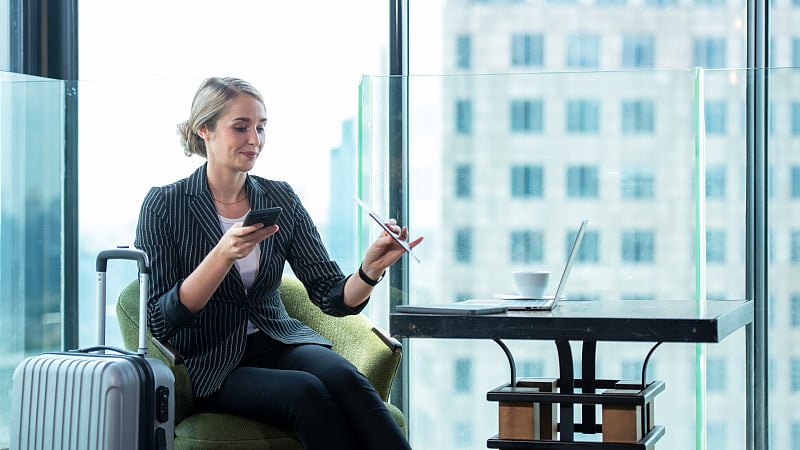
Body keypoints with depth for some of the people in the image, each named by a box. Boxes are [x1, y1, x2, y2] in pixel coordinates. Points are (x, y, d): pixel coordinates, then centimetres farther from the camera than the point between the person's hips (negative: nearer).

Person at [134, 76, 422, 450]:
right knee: (305, 391, -32)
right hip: (208, 366, -3)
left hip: (277, 343, 3)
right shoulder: (164, 205, -4)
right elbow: (159, 320, -11)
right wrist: (224, 255, -24)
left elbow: (334, 298, 1)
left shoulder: (280, 199, 7)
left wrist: (371, 268, -22)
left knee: (342, 376, -30)